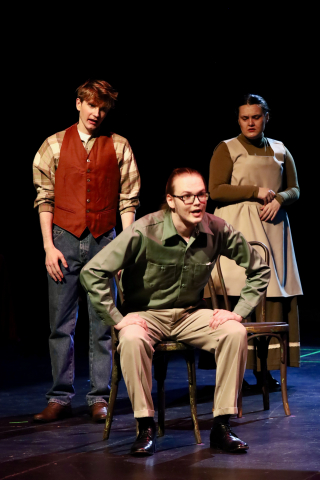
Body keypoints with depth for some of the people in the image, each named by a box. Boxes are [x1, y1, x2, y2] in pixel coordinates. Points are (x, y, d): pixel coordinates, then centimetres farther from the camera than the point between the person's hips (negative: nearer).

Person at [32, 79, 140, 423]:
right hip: (65, 240, 0)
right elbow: (44, 198, 6)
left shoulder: (118, 147, 7)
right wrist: (49, 246, -2)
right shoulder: (54, 145, 7)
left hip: (104, 241, 0)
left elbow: (128, 201, 6)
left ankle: (99, 398, 8)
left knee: (103, 324, 1)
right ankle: (60, 398, 8)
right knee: (61, 323, 1)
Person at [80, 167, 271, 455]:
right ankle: (146, 428, -24)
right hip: (147, 313, -3)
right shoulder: (145, 232, -20)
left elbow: (259, 270, 5)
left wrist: (239, 311, -6)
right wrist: (117, 320, -20)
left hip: (191, 314, 3)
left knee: (235, 332, -25)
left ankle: (221, 427, -17)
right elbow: (92, 272, -19)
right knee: (132, 339, -37)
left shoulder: (217, 231, -9)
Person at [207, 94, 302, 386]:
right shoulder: (226, 149, 3)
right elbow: (216, 191, -5)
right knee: (239, 295, -12)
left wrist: (278, 200, -6)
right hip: (238, 227, -4)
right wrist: (256, 192, -10)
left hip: (273, 227, 4)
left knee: (273, 296, -4)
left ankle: (265, 367, -1)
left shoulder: (280, 151, 16)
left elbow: (294, 189, 16)